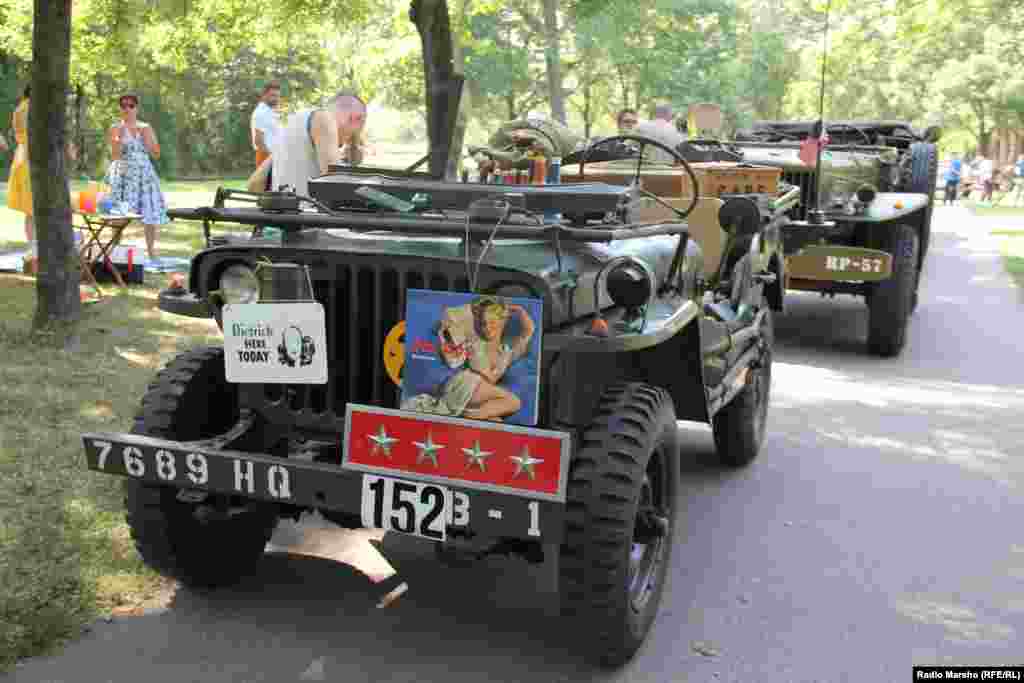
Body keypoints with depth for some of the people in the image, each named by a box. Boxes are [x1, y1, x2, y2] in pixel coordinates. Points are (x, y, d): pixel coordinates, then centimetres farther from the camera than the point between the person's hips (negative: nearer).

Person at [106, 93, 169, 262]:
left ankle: (151, 251, 8)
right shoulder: (116, 128, 2)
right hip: (122, 174, -3)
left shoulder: (146, 128, 10)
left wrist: (147, 139, -6)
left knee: (150, 211, 0)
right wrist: (119, 139, -18)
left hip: (144, 174, 3)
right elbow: (114, 156, -4)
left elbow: (156, 154, 7)